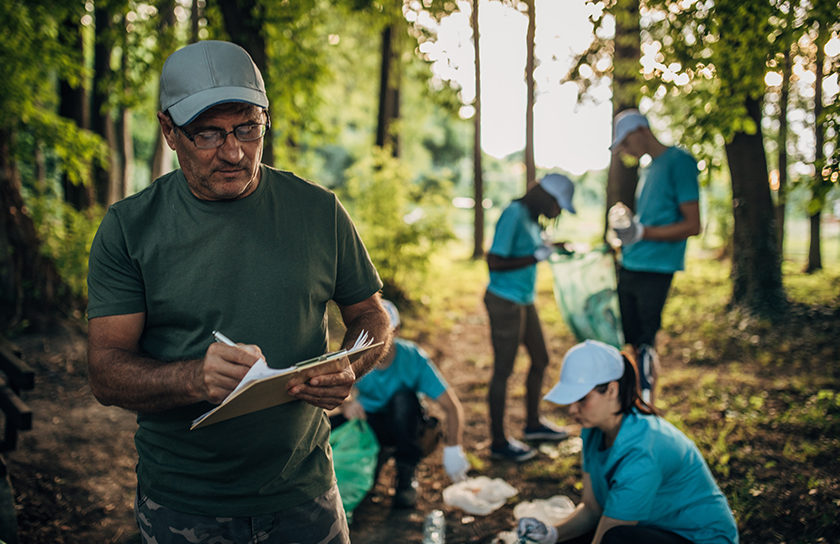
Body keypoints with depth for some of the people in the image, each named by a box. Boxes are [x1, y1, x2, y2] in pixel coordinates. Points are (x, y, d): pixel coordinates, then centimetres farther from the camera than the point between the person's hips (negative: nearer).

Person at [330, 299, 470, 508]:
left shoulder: (413, 357, -22)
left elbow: (451, 406, -24)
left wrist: (452, 448, -38)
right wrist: (346, 404, -40)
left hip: (406, 426, -2)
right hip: (369, 422, 2)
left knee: (404, 397, -34)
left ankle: (407, 477, -18)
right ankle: (381, 453, 5)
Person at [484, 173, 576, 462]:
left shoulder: (531, 218, 10)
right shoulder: (513, 215, -19)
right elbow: (494, 262, -23)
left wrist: (553, 249, 9)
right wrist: (536, 257, -19)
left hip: (524, 301, 10)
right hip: (504, 301, -10)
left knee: (540, 360, 19)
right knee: (503, 370, -1)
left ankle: (533, 424, 36)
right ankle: (498, 442, 10)